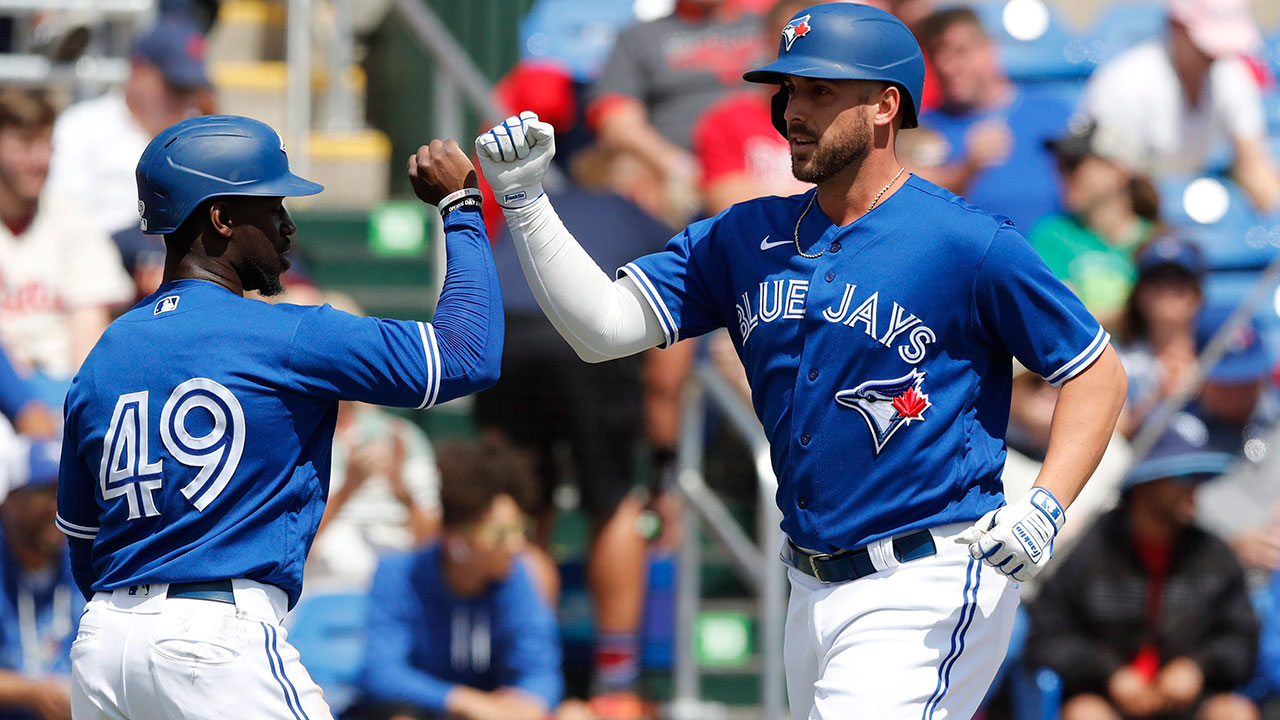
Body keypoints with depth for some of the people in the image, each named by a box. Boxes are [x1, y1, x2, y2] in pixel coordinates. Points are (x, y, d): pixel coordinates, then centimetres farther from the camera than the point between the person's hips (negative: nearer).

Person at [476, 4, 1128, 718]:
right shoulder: (745, 239, 9)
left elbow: (1099, 375, -3)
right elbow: (604, 326, 2)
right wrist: (524, 199, -8)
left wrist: (1044, 507, -18)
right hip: (815, 593, 7)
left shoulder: (970, 244, -9)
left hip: (927, 588, -7)